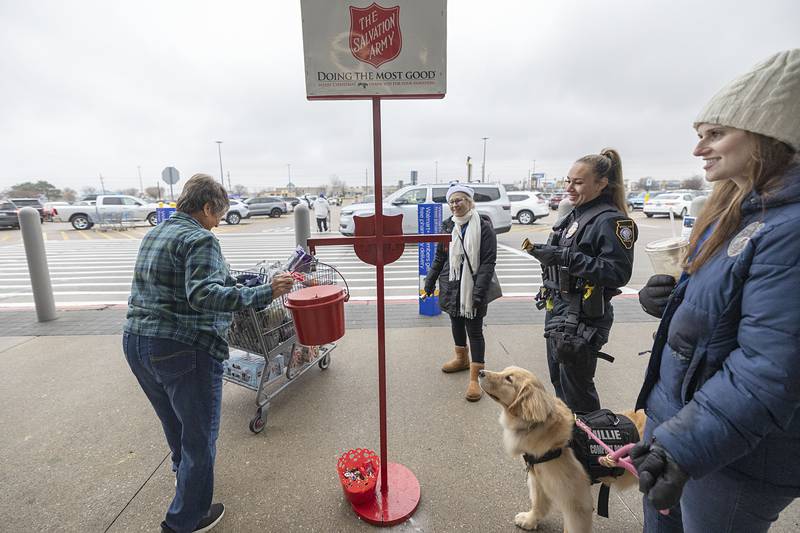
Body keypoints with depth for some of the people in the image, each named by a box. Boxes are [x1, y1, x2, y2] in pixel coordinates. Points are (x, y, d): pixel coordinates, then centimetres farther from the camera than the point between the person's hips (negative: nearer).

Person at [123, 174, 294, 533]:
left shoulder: (154, 235, 13)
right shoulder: (199, 239, -16)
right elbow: (204, 295, -29)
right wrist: (264, 294, -34)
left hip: (136, 343, 9)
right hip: (185, 351, -9)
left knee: (174, 422, 30)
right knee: (199, 436, 9)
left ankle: (183, 472, 56)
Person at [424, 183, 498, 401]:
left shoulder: (483, 226, -10)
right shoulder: (448, 226, 4)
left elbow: (488, 261, -13)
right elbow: (439, 257, 12)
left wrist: (479, 291, -19)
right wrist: (430, 281, 12)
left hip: (472, 288, -5)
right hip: (451, 286, 5)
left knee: (474, 330, 1)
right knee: (456, 323, 20)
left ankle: (474, 378, 10)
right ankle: (462, 359, 43)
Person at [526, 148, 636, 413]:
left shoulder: (611, 221, -15)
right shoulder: (575, 215, 11)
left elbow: (618, 272, -23)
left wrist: (567, 258, -27)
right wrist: (544, 252, 7)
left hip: (582, 319, -9)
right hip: (557, 311, 9)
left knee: (576, 386, 5)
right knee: (558, 380, 22)